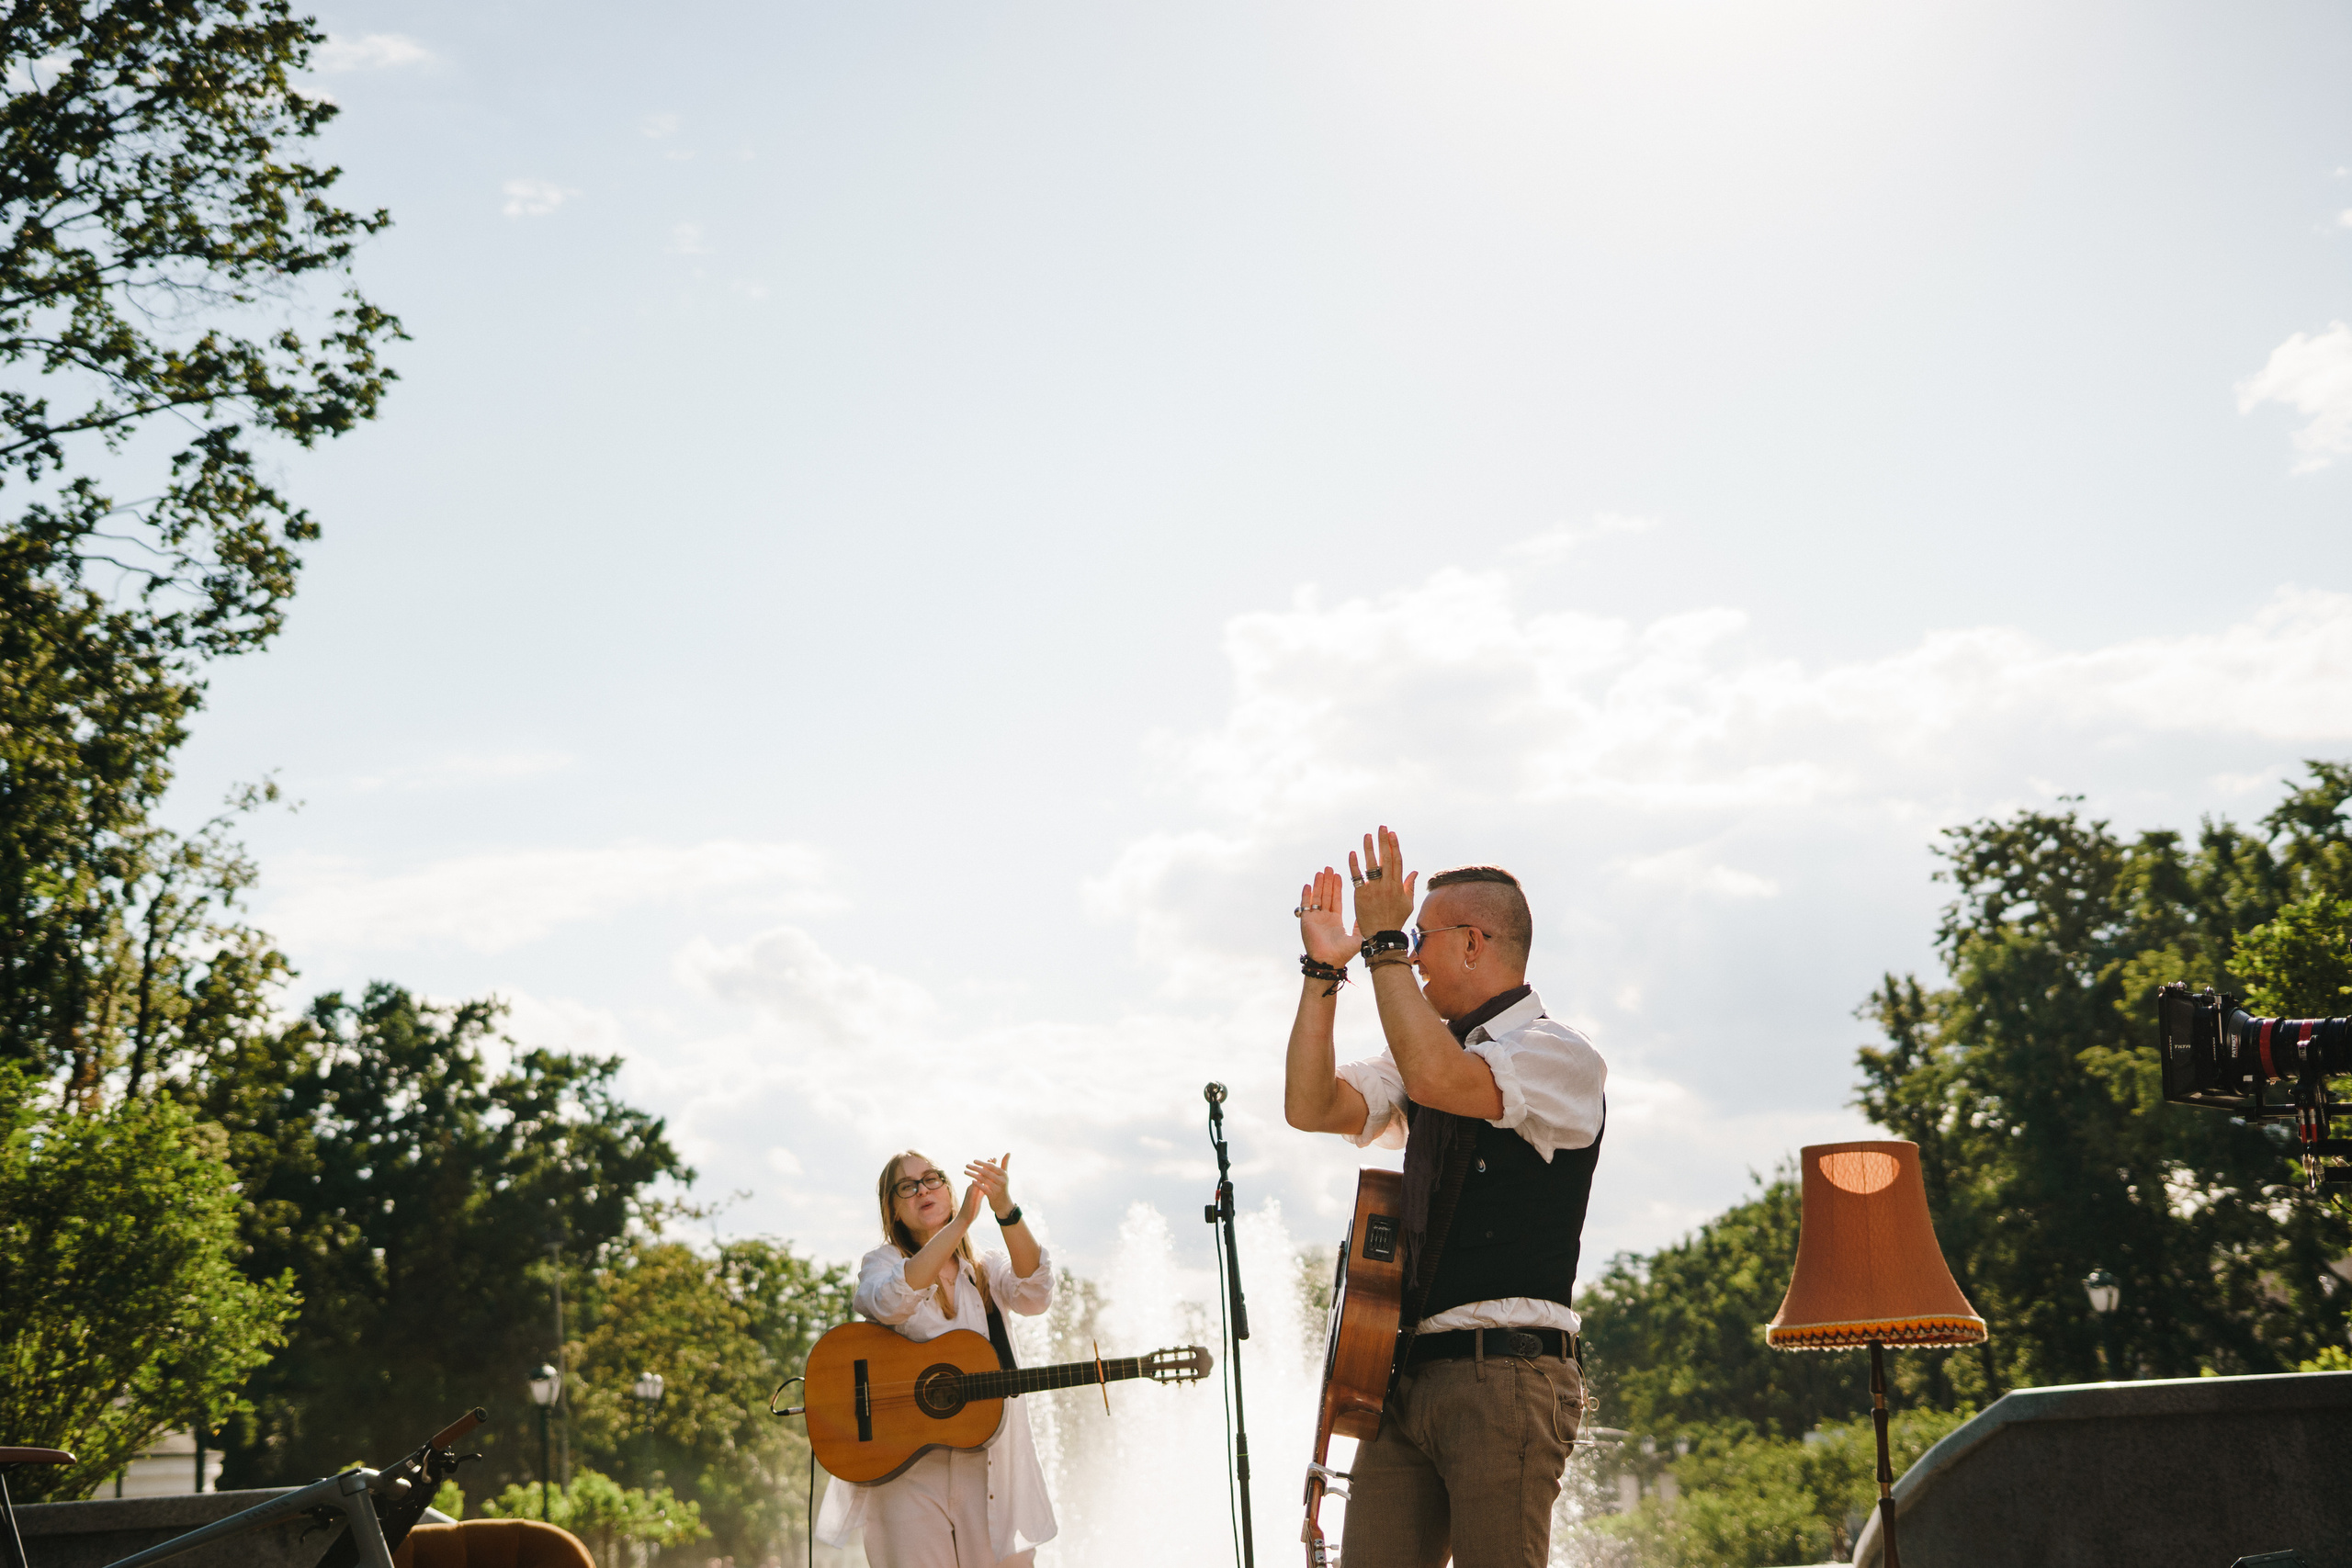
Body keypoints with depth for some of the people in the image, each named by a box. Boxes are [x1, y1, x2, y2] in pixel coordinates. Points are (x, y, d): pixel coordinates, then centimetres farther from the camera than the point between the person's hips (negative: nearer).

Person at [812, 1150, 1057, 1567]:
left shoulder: (987, 1271, 13)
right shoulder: (883, 1263, 6)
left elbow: (1034, 1295, -9)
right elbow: (891, 1302, -19)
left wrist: (1006, 1210, -23)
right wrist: (960, 1222, -25)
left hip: (994, 1468, 2)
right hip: (907, 1471, -2)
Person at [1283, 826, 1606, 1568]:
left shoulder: (1562, 1056, -5)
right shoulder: (1425, 1051, 20)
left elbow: (1441, 1080, -22)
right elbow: (1311, 1107, 9)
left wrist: (1384, 943, -16)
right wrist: (1323, 970, 5)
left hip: (1505, 1375, -7)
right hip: (1408, 1374, 7)